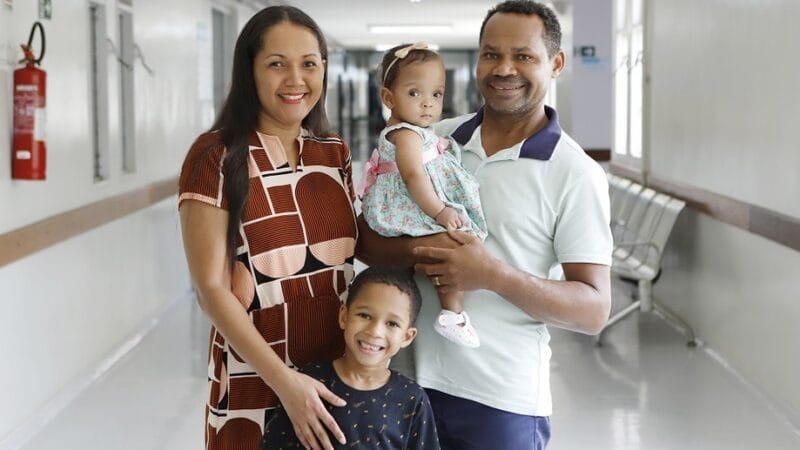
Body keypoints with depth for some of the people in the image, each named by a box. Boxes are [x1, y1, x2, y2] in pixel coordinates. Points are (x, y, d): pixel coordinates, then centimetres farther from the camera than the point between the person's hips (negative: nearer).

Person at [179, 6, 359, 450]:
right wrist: (284, 380, -21)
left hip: (337, 377, 5)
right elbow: (211, 287, -14)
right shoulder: (216, 155, -10)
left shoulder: (335, 153, 5)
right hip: (253, 383, -5)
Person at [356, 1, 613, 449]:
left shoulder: (575, 174, -6)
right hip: (408, 379, 3)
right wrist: (419, 250, -15)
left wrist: (493, 274, -22)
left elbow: (594, 310, -10)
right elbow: (367, 238, 6)